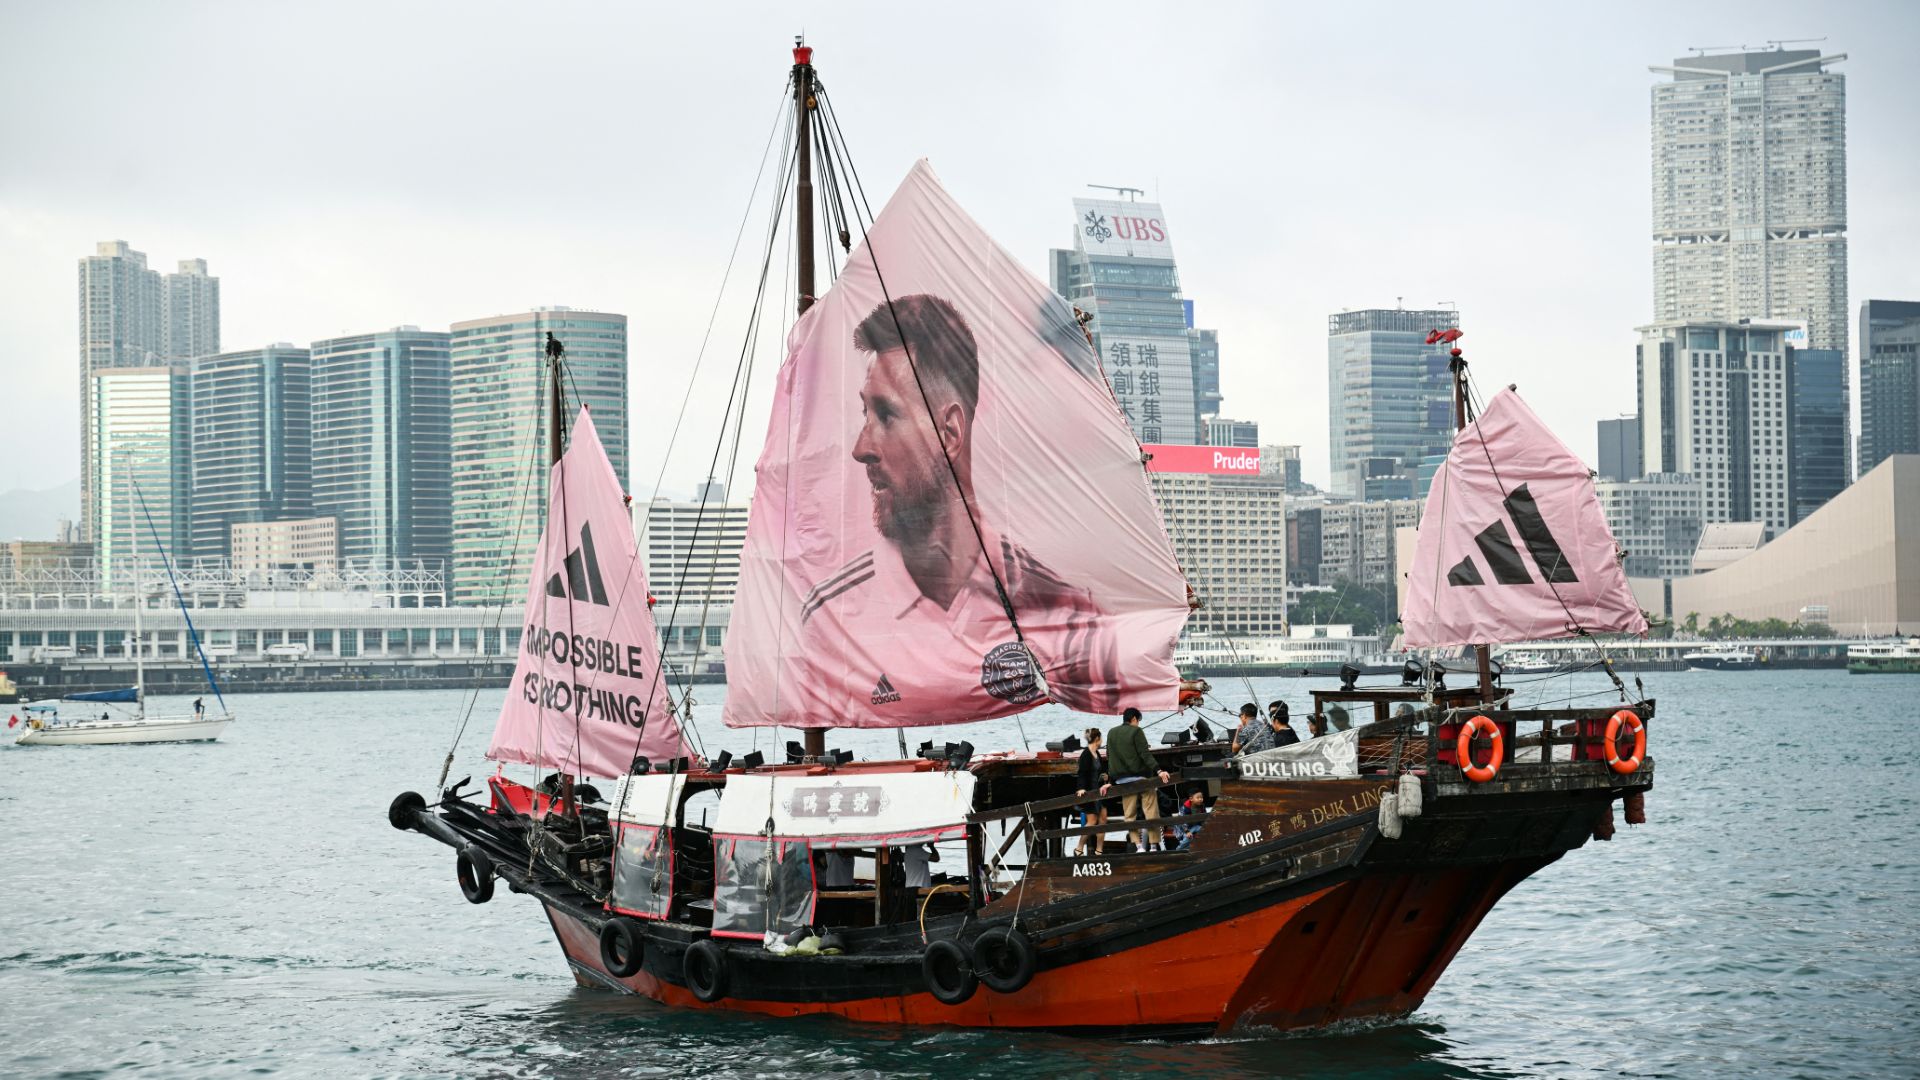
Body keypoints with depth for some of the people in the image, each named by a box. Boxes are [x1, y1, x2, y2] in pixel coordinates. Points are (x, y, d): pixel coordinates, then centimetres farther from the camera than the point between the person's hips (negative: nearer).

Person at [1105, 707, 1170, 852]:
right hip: (1140, 776, -5)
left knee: (1130, 815, 4)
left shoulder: (1111, 733, 13)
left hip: (1122, 779, 5)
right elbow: (1145, 754, -14)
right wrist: (1158, 771, -20)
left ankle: (1139, 847, -5)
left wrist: (1110, 781, 18)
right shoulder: (1136, 731, -4)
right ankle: (1153, 846, -8)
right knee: (1151, 812, -2)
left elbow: (1110, 759, 15)